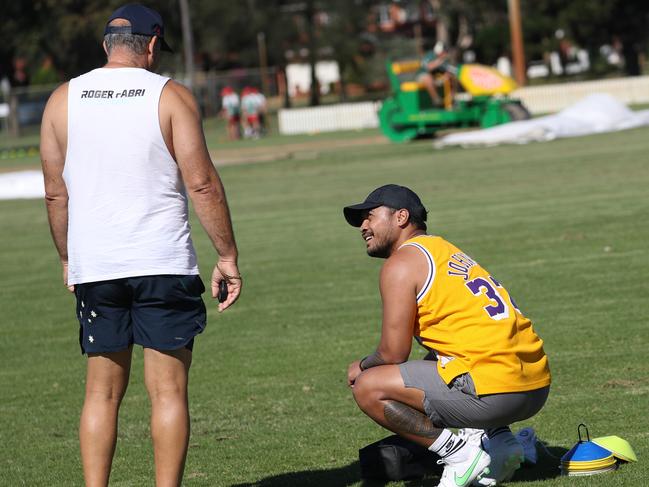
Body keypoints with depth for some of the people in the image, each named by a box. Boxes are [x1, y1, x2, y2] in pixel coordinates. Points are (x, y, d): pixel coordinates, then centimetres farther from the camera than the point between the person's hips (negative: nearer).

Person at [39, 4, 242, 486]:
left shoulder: (63, 99, 8)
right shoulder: (170, 95, -2)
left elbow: (55, 193, 9)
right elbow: (202, 183, -7)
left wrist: (67, 259, 20)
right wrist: (228, 256, -1)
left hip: (92, 266, 3)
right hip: (163, 265, -3)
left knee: (102, 390, 9)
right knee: (168, 389, 1)